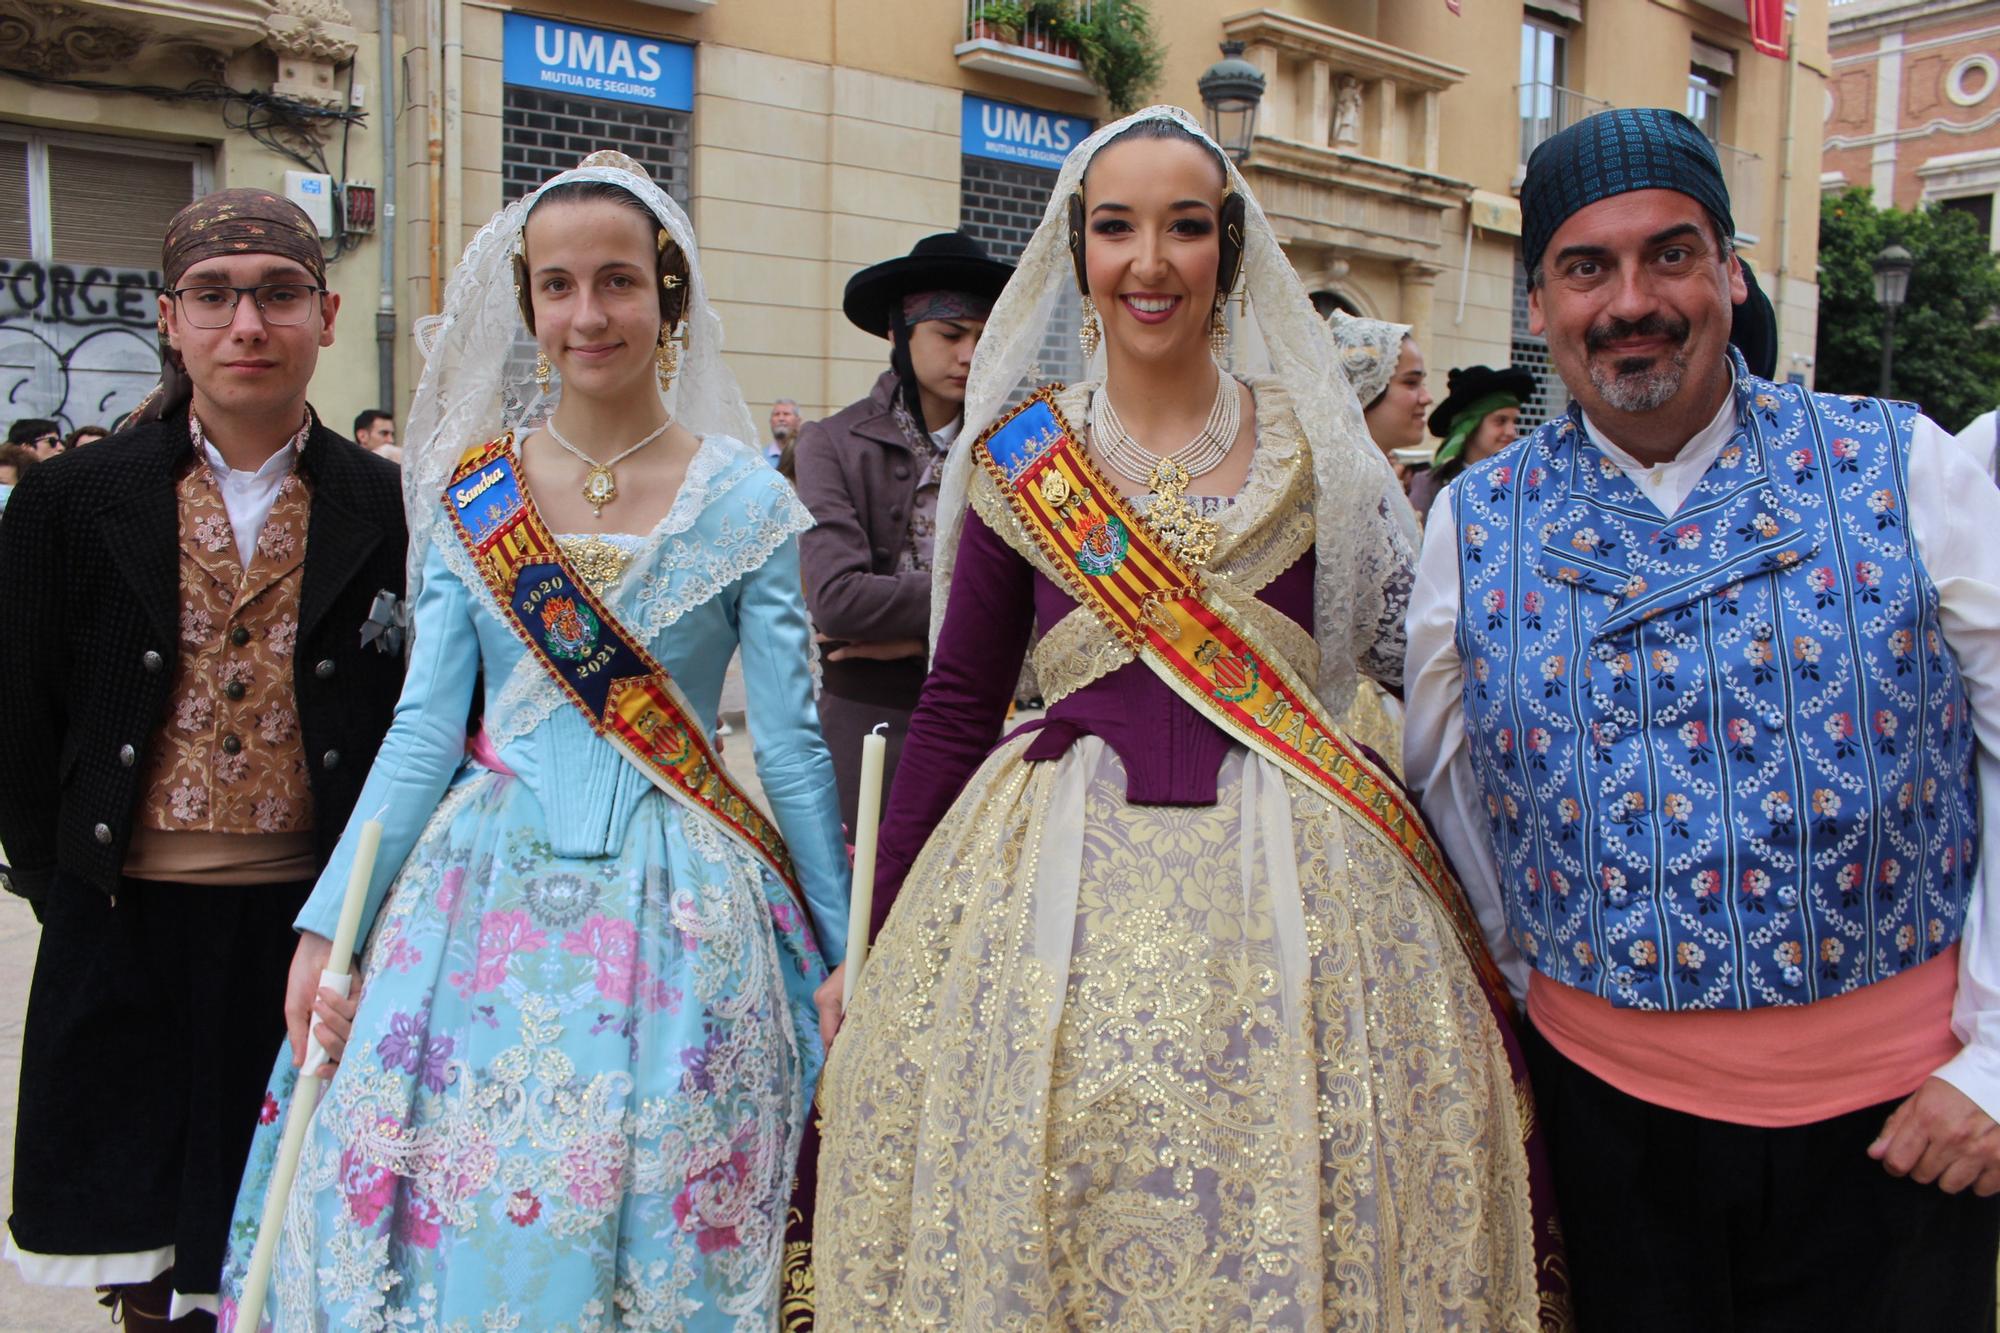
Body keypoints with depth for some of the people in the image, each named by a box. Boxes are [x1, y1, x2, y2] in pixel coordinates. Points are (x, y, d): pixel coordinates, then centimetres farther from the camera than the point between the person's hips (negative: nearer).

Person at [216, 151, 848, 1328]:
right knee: (452, 1236, 7)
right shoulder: (470, 490, 3)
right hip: (485, 894, 2)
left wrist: (847, 954, 1)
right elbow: (425, 725, 3)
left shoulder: (744, 500, -3)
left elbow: (790, 741, -1)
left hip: (675, 915, -2)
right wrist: (327, 924, -1)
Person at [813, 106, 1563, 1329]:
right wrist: (882, 940, 5)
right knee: (1031, 1231, 9)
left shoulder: (1324, 447, 4)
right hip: (1056, 896, 0)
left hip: (1296, 896, 0)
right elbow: (955, 709, 5)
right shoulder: (1019, 461, 3)